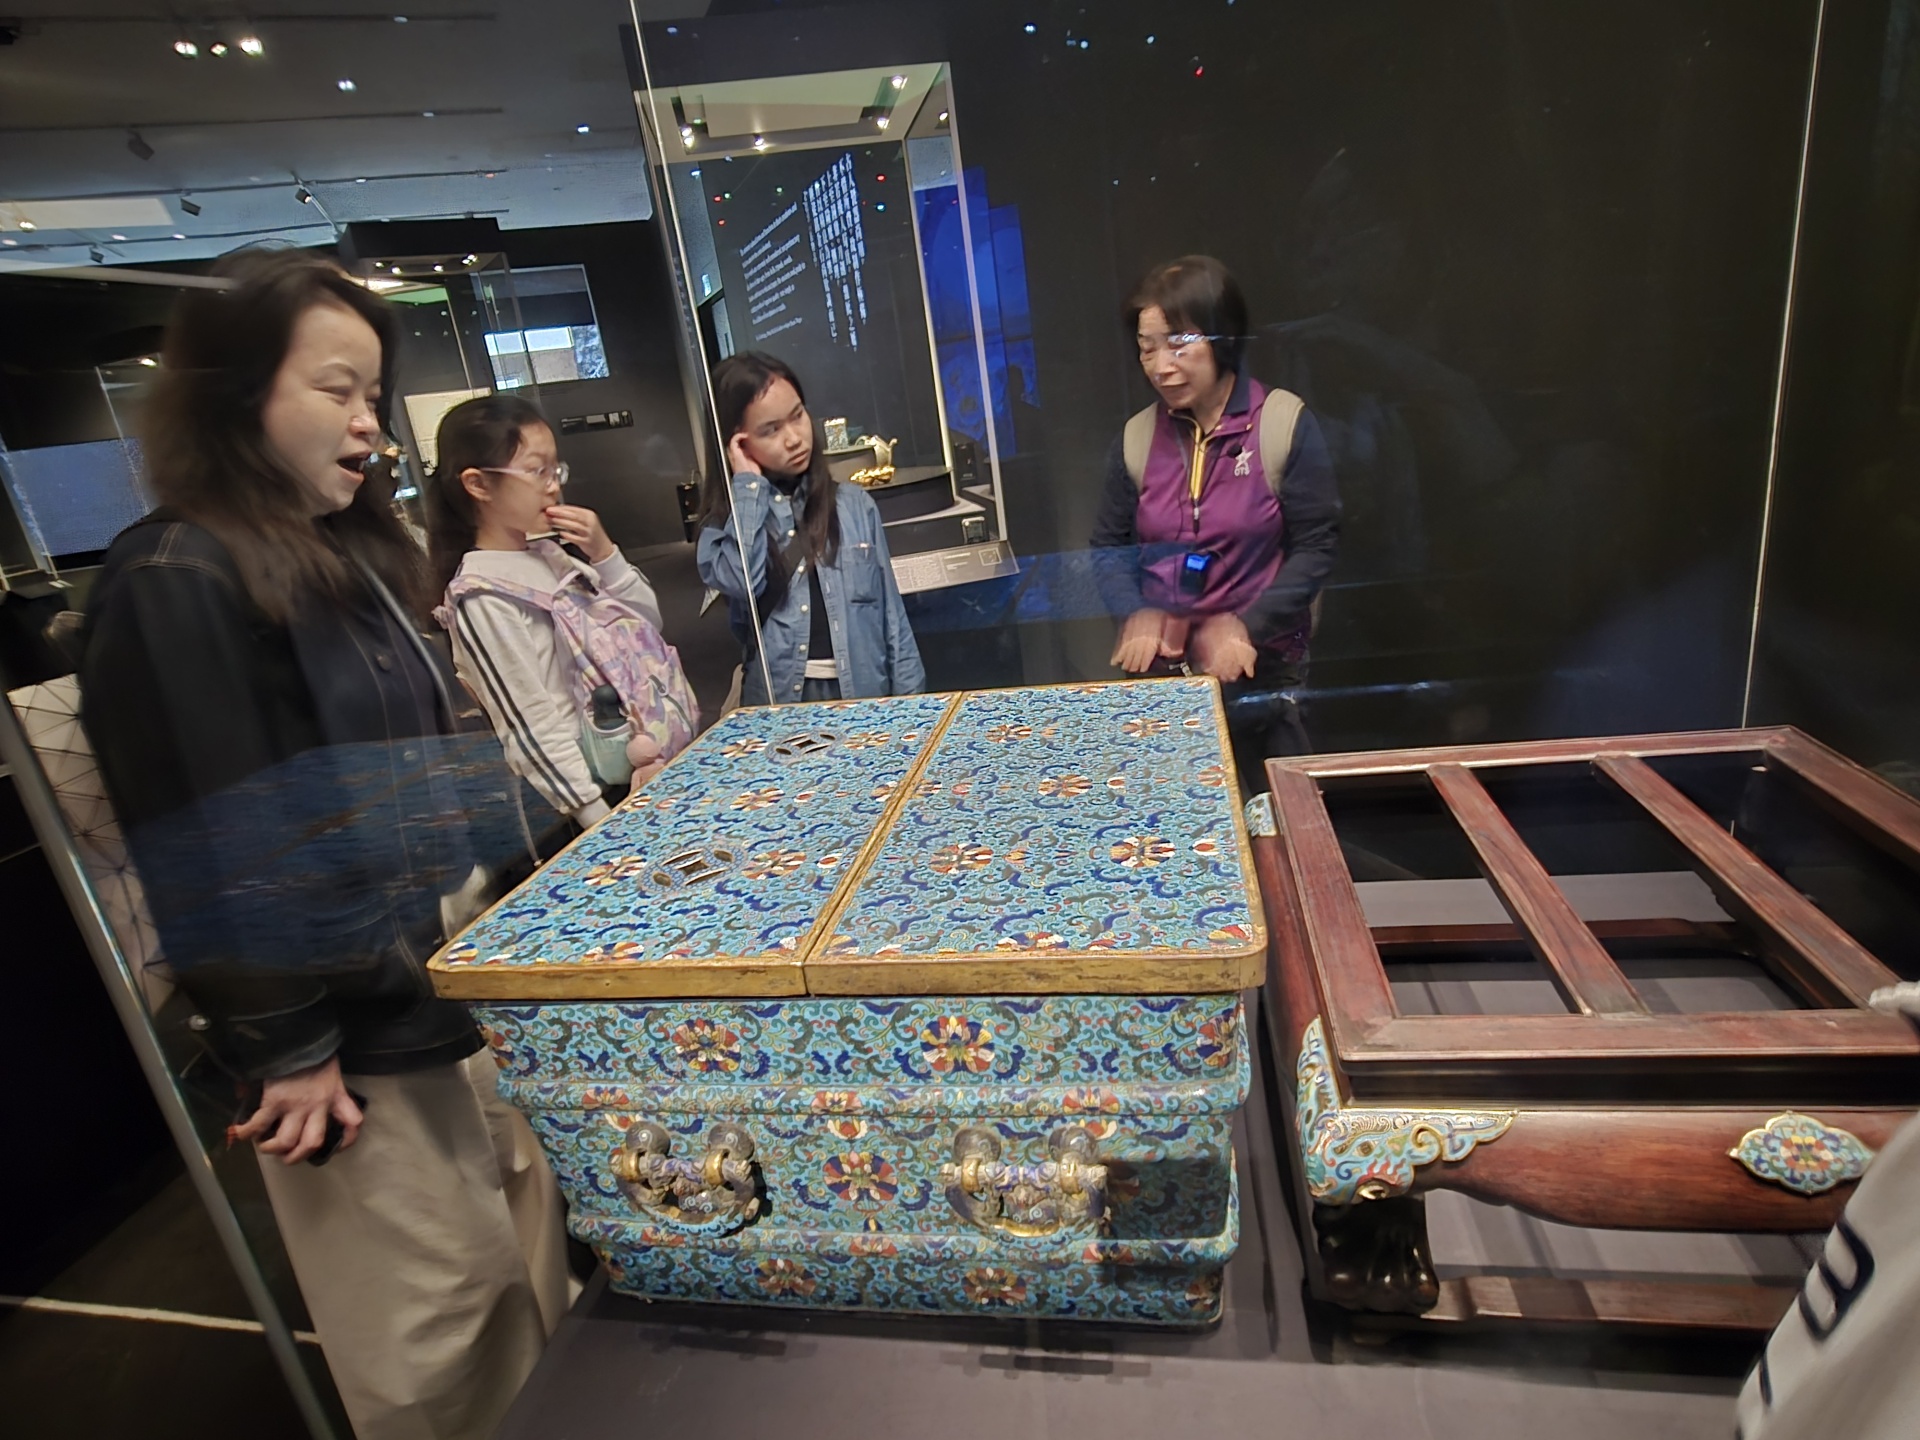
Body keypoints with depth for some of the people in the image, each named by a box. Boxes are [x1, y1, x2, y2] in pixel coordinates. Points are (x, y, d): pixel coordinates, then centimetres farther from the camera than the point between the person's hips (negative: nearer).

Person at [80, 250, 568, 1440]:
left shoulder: (345, 555, 12)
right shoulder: (174, 586, -16)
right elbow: (215, 854, -19)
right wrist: (281, 1048, -15)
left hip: (453, 986, 9)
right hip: (355, 1030, -8)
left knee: (532, 1274, 21)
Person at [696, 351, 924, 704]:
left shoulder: (855, 505, 6)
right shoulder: (727, 519, 5)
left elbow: (892, 615, 6)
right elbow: (738, 582, -16)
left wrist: (911, 707, 0)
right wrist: (748, 486, -6)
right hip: (778, 701, -1)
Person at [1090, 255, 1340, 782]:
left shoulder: (1284, 423, -8)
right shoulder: (1137, 437, 3)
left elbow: (1316, 544, -7)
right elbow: (1109, 544, 8)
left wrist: (1246, 626, -18)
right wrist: (1136, 613, -10)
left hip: (1262, 672, -2)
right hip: (1160, 672, 3)